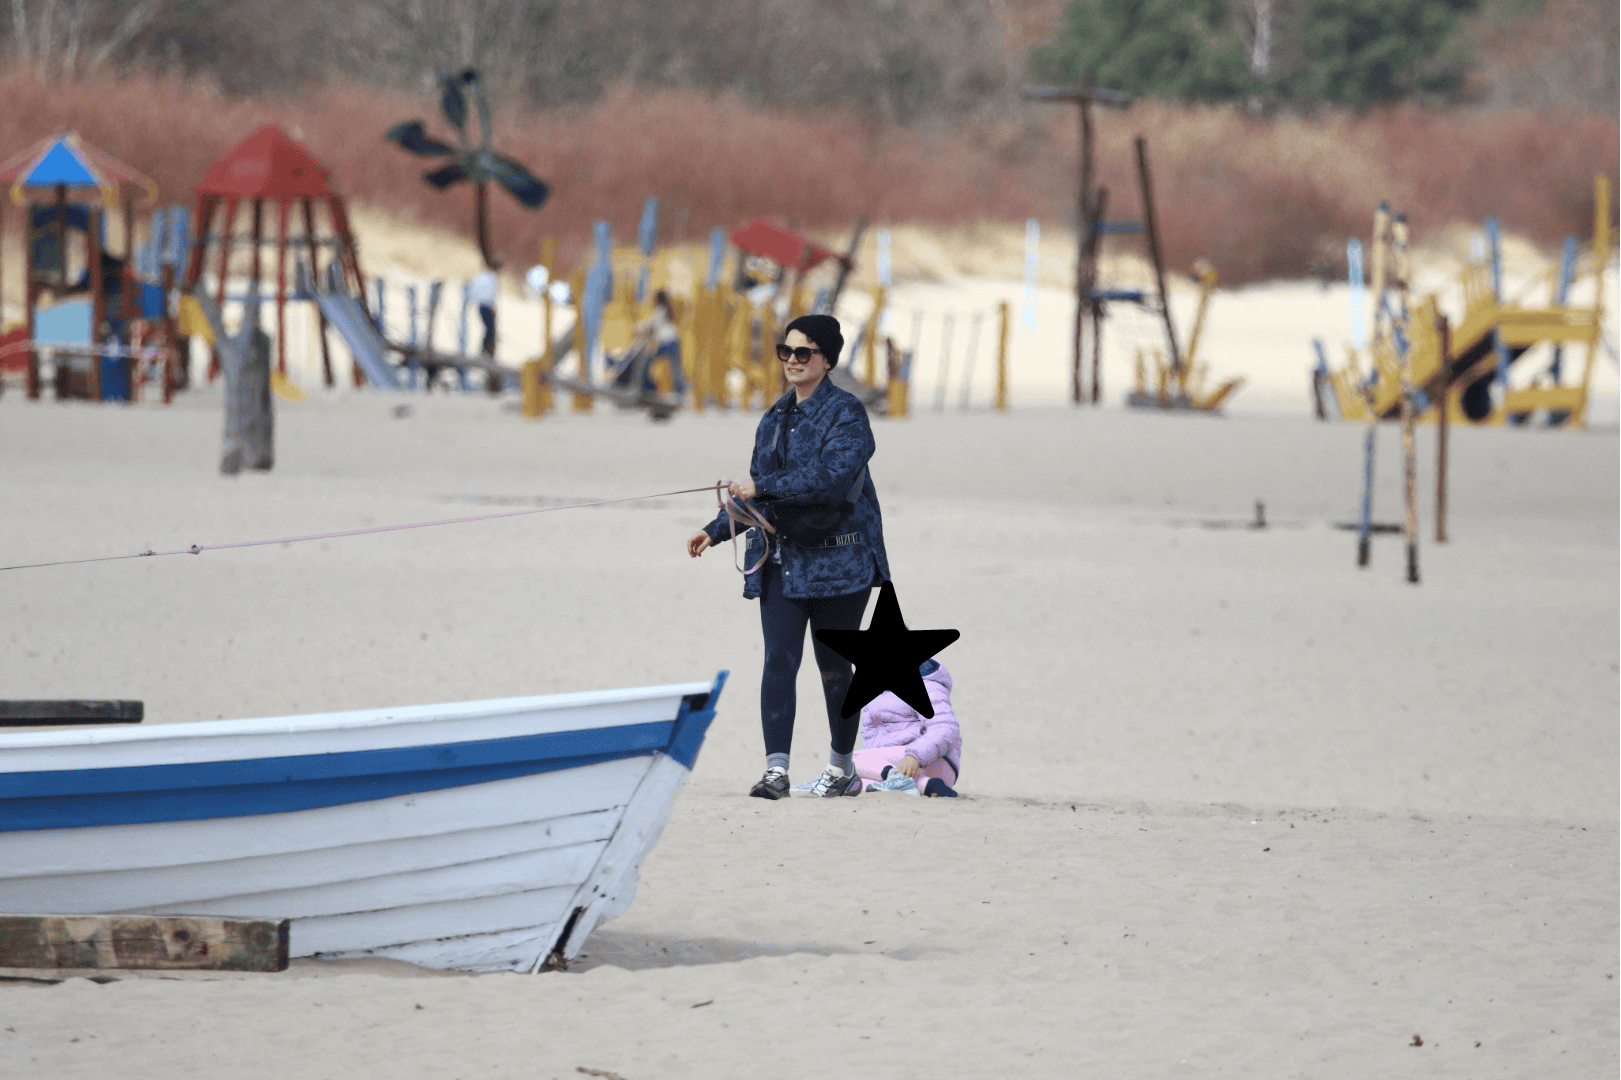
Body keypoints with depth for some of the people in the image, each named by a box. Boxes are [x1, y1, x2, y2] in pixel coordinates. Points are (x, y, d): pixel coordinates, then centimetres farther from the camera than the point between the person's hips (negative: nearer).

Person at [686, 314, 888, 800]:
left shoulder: (846, 413, -8)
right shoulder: (776, 417, 14)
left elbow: (834, 476, -23)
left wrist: (761, 487, -22)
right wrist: (717, 529, 18)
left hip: (837, 556, -5)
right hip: (781, 559, 5)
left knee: (833, 665, 3)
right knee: (779, 659, -8)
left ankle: (843, 768, 19)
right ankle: (776, 769, -13)